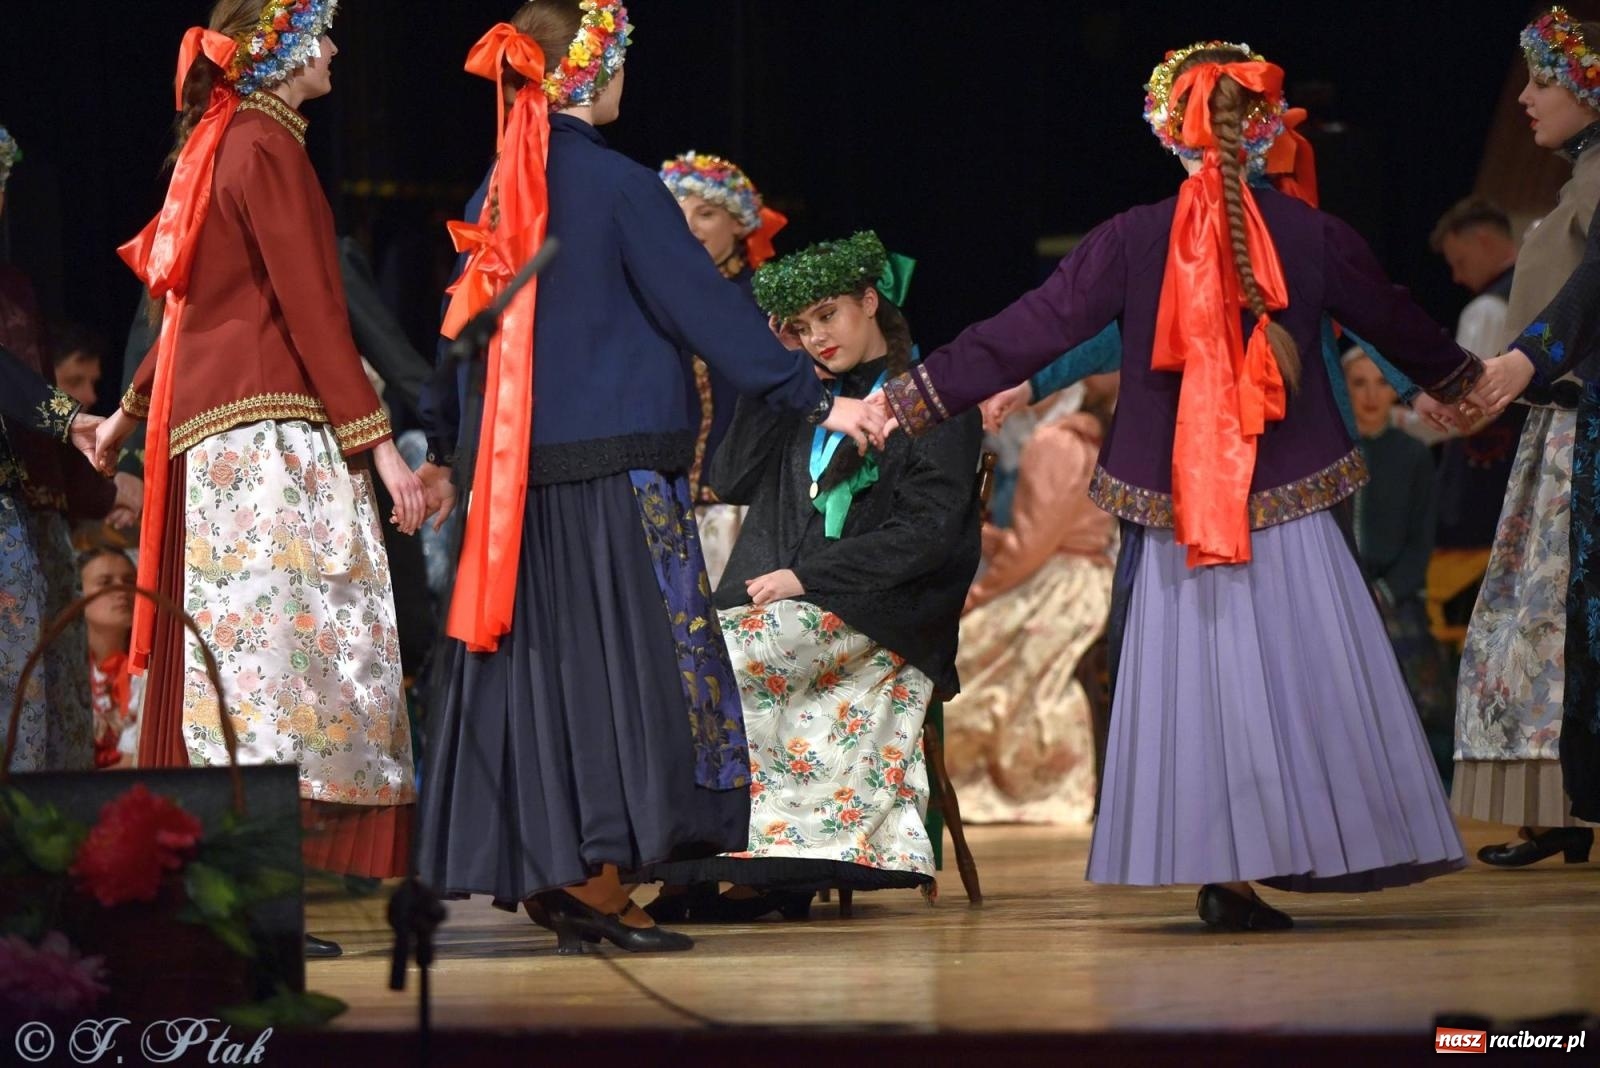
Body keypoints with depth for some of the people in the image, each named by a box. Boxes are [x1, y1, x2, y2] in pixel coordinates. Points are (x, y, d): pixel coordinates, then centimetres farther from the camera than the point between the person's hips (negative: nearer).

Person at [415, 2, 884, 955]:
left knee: (538, 663, 10)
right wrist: (819, 400, -9)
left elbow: (466, 320, 19)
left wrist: (444, 447, 31)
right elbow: (707, 305, -12)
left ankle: (540, 872, 10)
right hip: (612, 471, -7)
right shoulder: (617, 186, -10)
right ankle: (598, 877, -8)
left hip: (514, 472, 7)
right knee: (620, 662, -4)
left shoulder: (502, 189, 10)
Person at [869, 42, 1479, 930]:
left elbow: (1028, 331, -6)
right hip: (1290, 508, 0)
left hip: (1174, 512, 0)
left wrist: (907, 400, 0)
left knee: (1194, 682, 6)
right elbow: (1396, 323, 16)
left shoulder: (1132, 240, -5)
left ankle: (1226, 873, 2)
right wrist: (1460, 381, 37)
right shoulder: (1311, 235, -1)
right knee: (1307, 684, 5)